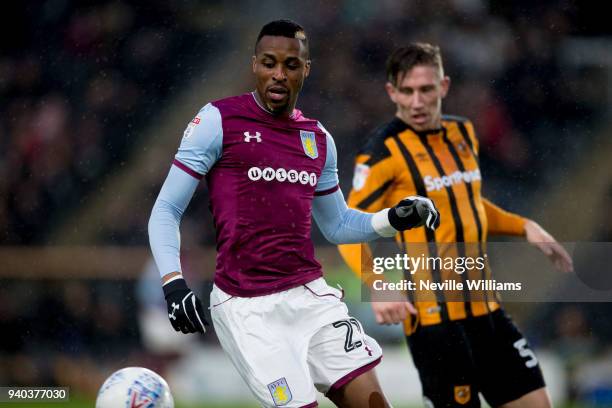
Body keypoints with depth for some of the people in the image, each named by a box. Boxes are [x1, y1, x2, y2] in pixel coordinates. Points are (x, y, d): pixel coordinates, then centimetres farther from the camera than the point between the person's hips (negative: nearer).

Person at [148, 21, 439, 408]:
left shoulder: (318, 138, 13)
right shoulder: (219, 120, -4)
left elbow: (337, 225, 25)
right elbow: (166, 210, -3)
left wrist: (393, 219, 8)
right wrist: (173, 282, -17)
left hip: (311, 294, 6)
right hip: (248, 307, -6)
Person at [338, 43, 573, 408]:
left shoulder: (464, 133, 11)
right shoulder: (385, 151, -10)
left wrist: (525, 227, 14)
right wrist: (378, 287, -26)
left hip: (484, 307, 7)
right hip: (433, 316, -7)